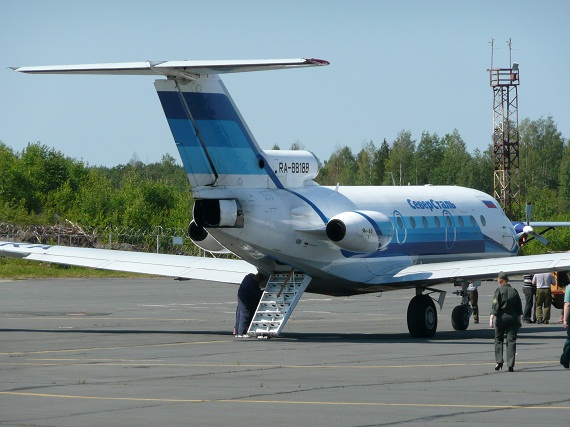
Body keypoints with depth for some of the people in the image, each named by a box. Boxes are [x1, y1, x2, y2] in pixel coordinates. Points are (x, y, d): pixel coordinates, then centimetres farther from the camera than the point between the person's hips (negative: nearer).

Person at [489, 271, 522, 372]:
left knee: (498, 339, 14)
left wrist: (492, 318, -15)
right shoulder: (514, 291, 7)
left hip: (501, 318, -3)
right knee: (511, 340, 3)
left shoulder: (499, 290, -5)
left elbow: (495, 305, -13)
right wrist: (519, 319, 20)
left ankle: (499, 361, 5)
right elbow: (519, 307, 12)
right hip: (513, 318, 3)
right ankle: (510, 365, -3)